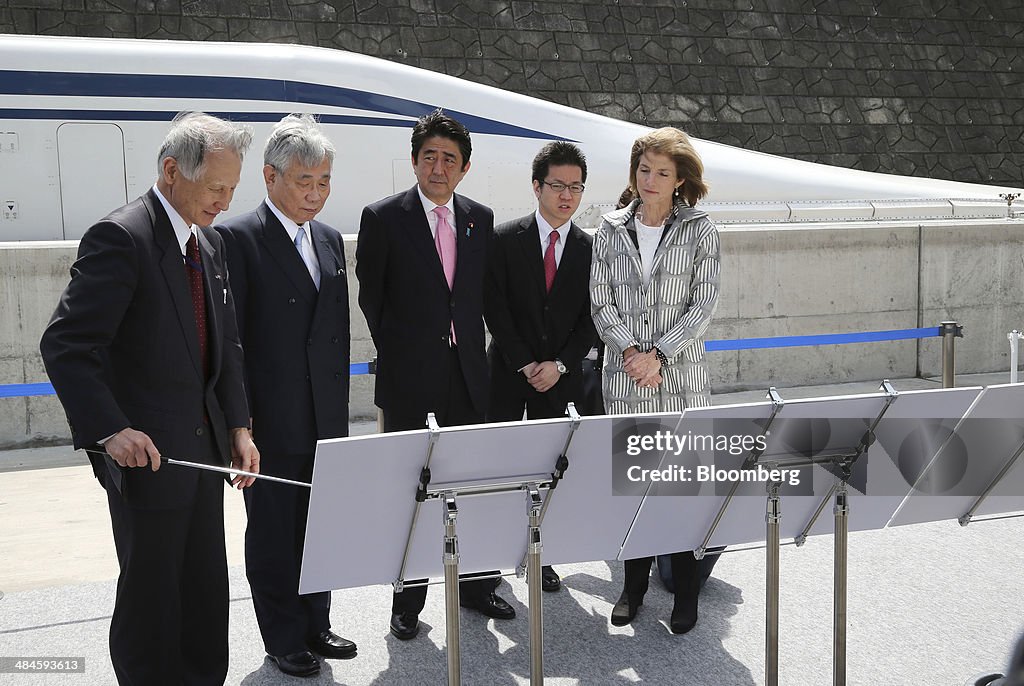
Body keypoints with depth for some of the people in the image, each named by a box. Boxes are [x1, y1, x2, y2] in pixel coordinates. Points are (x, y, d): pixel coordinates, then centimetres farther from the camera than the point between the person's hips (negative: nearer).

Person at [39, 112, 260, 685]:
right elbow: (65, 346, -19)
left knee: (206, 591, 16)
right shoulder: (120, 237, -15)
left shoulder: (211, 243, 10)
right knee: (151, 596, 5)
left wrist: (238, 426, 7)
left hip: (205, 445, 8)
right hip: (147, 452, -7)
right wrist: (110, 429, -27)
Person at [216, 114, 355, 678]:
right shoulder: (236, 238, -9)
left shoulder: (330, 240, 12)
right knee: (273, 531, 7)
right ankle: (284, 639, 22)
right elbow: (228, 338, -11)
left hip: (327, 418, 6)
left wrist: (340, 400, 12)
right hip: (272, 422, -6)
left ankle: (315, 625, 30)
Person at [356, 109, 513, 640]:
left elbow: (483, 293, 13)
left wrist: (473, 351, 7)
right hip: (408, 377, -4)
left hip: (467, 375, 4)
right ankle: (407, 601, 17)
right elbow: (371, 297, -1)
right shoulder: (382, 218, -6)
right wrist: (397, 353, 3)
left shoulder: (481, 219, 7)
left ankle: (473, 584, 27)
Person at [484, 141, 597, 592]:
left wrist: (559, 364, -9)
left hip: (561, 380, 2)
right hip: (507, 373, -1)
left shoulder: (589, 249, 4)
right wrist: (524, 364, -10)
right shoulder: (505, 240, -2)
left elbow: (590, 318, 2)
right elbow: (495, 309, -6)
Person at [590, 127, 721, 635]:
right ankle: (634, 585, 21)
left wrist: (658, 355, -12)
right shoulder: (611, 230, 8)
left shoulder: (700, 231, 1)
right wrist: (630, 352, -11)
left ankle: (685, 593, 11)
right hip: (624, 381, 2)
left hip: (680, 379, -2)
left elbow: (703, 306, -4)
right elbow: (601, 302, 4)